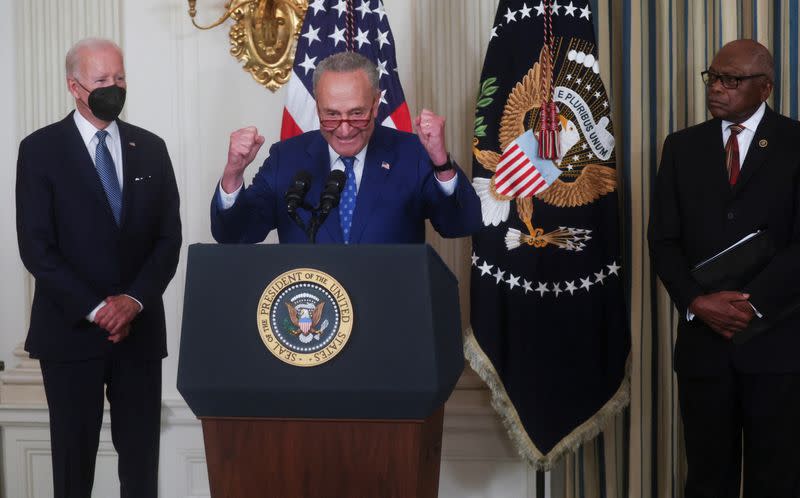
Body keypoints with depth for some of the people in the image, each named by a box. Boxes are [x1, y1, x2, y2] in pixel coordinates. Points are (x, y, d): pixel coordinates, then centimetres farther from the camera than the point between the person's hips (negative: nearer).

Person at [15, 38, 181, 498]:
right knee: (74, 453, 8)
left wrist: (135, 299, -10)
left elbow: (169, 236, 5)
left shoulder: (151, 148, 8)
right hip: (71, 329, -2)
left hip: (140, 327, 3)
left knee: (142, 452, 7)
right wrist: (94, 309, -14)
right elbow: (36, 247, -8)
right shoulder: (40, 149, -2)